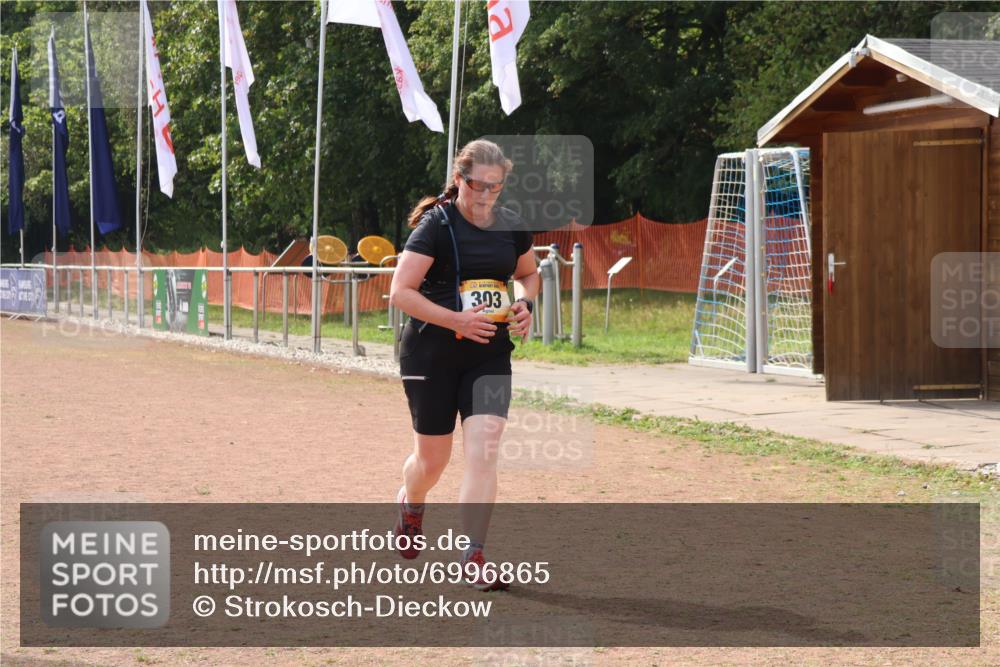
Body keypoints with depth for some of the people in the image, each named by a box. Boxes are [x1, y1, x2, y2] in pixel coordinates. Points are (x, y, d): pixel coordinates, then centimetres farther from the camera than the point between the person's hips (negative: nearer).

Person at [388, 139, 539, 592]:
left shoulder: (512, 227, 3)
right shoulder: (435, 226, -13)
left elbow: (528, 274, 22)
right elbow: (400, 293, -17)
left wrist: (524, 303, 0)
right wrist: (457, 320, -25)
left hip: (490, 355, 3)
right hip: (431, 355, -3)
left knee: (483, 449, -13)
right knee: (433, 458, 10)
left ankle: (473, 558, -9)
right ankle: (410, 504, 46)